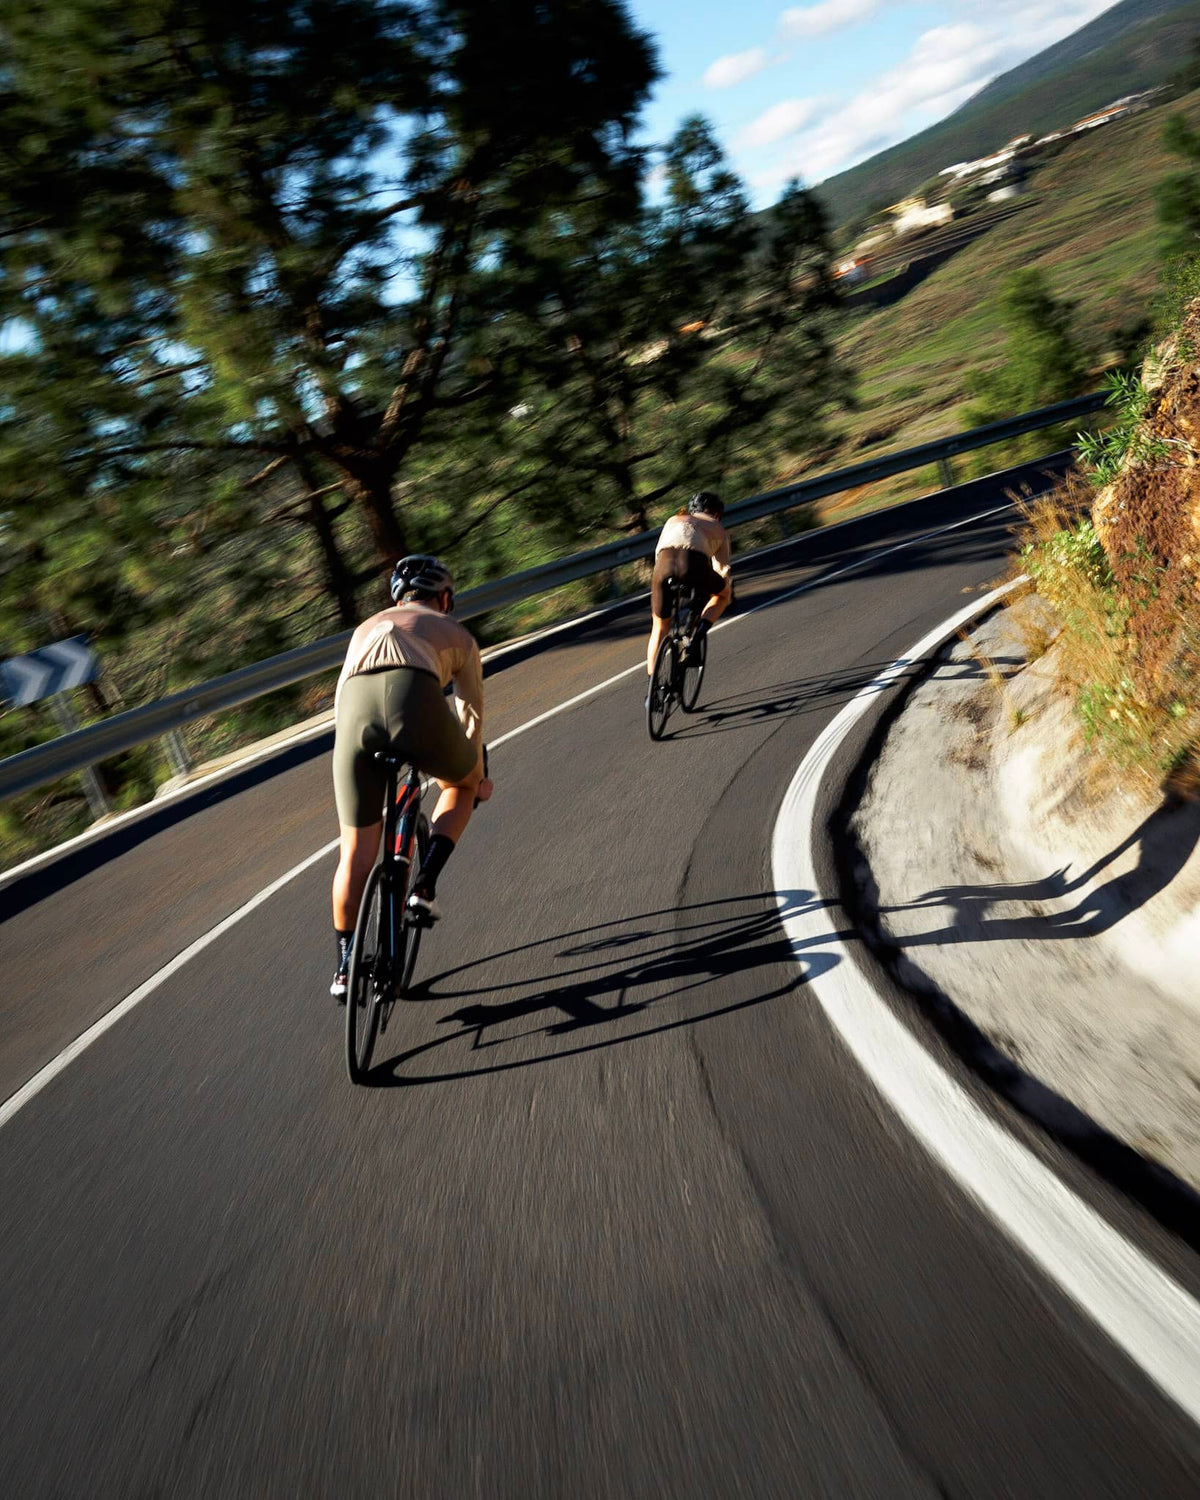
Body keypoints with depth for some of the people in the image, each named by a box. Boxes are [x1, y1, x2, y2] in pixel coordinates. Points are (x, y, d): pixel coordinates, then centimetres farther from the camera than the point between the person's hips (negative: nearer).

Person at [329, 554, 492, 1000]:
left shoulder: (367, 626, 41)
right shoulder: (455, 632, 33)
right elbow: (471, 712, 39)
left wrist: (353, 756, 58)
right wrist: (479, 775, 53)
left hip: (355, 705, 3)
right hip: (416, 698, -2)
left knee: (357, 850, 14)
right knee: (463, 785, 29)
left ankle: (345, 965, 21)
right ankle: (424, 886, 13)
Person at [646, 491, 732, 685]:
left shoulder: (673, 520, 37)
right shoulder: (719, 530, 32)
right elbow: (722, 567, 29)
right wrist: (730, 588, 48)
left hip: (665, 562, 2)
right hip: (695, 562, -2)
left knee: (659, 626, 19)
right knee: (724, 593, 30)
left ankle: (652, 680, 13)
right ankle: (700, 631, 6)